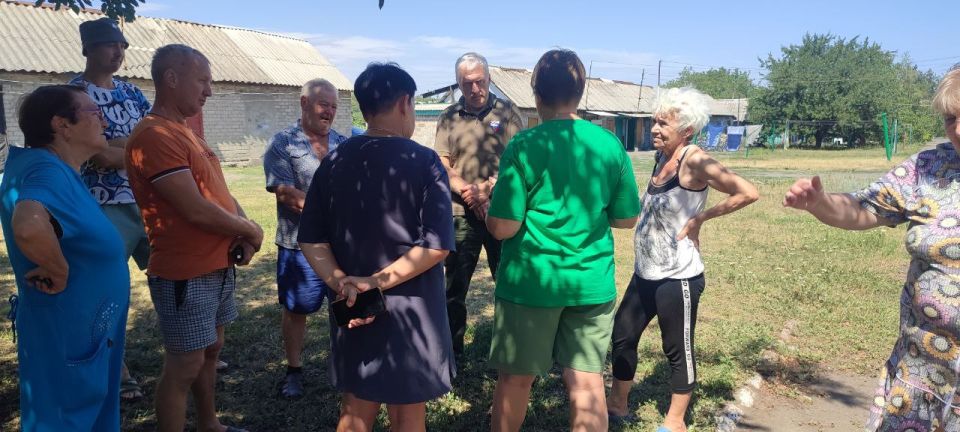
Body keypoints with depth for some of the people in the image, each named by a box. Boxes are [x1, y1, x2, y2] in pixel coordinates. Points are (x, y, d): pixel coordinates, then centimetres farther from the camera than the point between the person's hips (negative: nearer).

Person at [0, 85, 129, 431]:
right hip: (68, 333, -9)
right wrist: (59, 271, -28)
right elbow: (29, 227, -45)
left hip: (84, 329, 9)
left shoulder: (56, 168, 5)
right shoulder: (48, 171, -25)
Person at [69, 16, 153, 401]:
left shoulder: (132, 92, 13)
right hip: (105, 208, -6)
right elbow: (102, 156, -18)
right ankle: (117, 372, 19)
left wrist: (116, 144, -10)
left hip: (150, 201, 6)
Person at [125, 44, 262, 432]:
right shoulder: (155, 136, -20)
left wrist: (243, 232, -4)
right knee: (185, 365, 2)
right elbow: (196, 211, -24)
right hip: (185, 274, -10)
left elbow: (219, 190, 13)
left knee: (211, 350, 21)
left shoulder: (184, 129, 12)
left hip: (218, 266, 10)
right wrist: (250, 231, -9)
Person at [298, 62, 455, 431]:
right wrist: (376, 282, -16)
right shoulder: (424, 162, -11)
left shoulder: (334, 162, 2)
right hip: (410, 309, -4)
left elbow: (310, 239, -2)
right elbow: (436, 245, -19)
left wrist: (341, 283, -11)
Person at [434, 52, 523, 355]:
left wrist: (487, 188, -14)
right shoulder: (449, 117, 8)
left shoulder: (506, 112, 2)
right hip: (460, 214, 2)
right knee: (455, 284, 8)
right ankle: (452, 347, 22)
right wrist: (466, 192, -14)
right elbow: (442, 165, 2)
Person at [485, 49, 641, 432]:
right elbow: (626, 218, 7)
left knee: (515, 378, 14)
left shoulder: (525, 146, -13)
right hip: (592, 282, 4)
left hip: (531, 282, -3)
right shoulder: (610, 145, -1)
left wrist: (489, 207, 6)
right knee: (587, 380, 12)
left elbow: (502, 228, -15)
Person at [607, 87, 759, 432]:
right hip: (645, 274, 8)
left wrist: (700, 218, -16)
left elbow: (748, 193, -23)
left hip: (678, 277, -8)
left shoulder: (694, 161, -16)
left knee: (678, 350, 7)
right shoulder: (662, 157, 7)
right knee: (622, 336, 15)